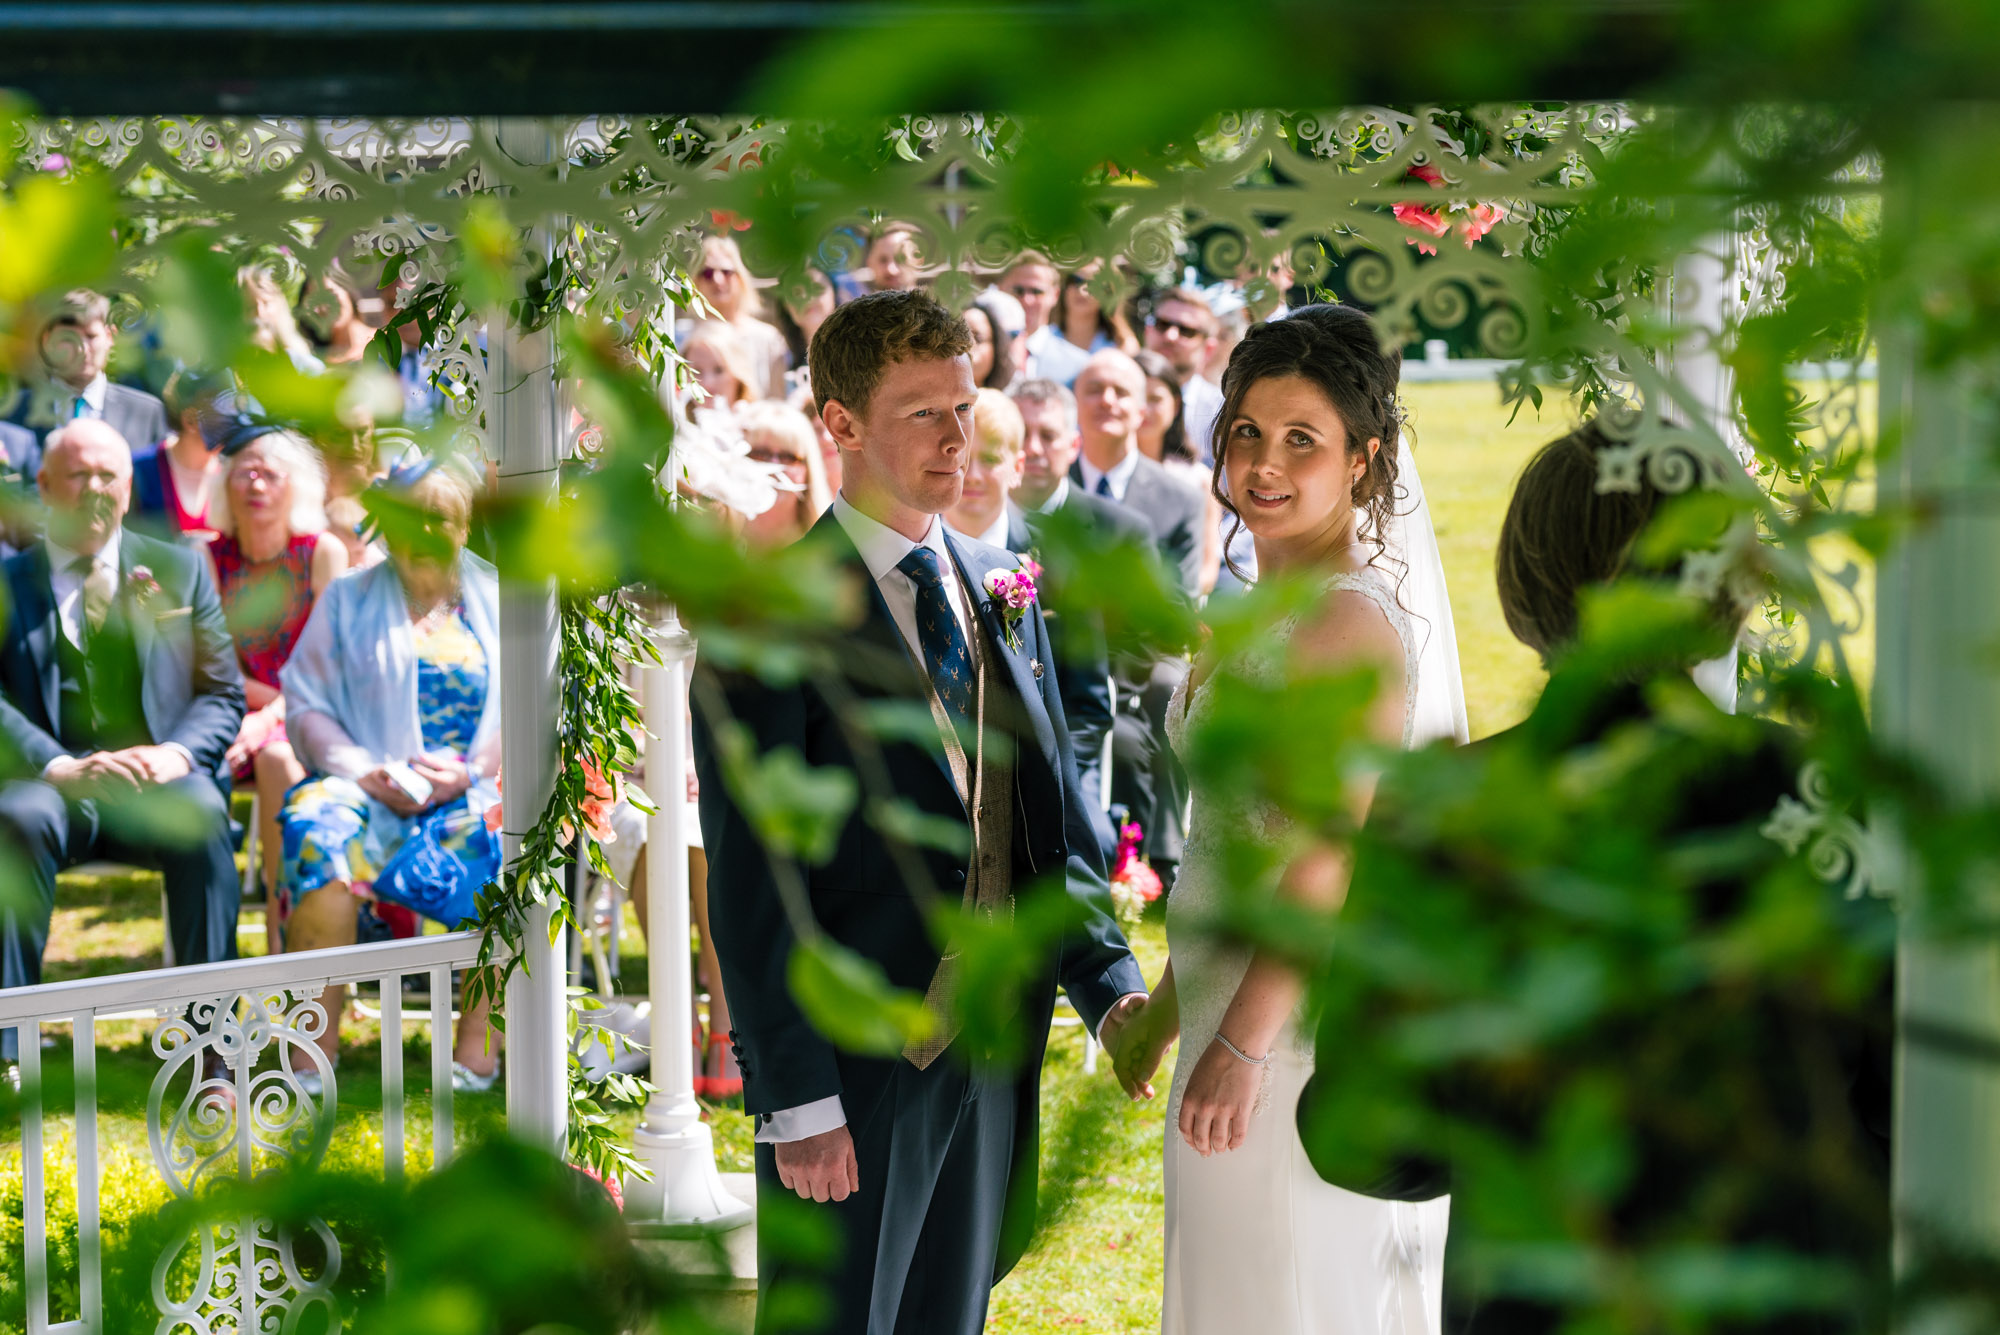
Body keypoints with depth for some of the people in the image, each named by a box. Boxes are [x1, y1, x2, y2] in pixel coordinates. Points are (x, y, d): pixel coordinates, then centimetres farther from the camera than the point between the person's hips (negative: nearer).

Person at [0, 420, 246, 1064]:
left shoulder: (179, 569, 17)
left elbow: (223, 693, 11)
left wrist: (175, 755, -11)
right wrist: (60, 768, -18)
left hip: (159, 779, 1)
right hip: (55, 785, -1)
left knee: (202, 814, -33)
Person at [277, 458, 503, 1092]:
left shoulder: (497, 603, 17)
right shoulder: (346, 600, 17)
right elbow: (305, 704, 9)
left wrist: (470, 772, -10)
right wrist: (365, 771, -9)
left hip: (472, 794, 0)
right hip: (369, 789, 0)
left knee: (503, 847, -35)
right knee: (317, 834, -35)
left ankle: (476, 1054, -32)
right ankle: (315, 1058, -34)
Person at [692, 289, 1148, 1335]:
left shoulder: (1003, 590, 10)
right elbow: (753, 882, -14)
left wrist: (1110, 984, 0)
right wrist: (796, 1100, -18)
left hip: (996, 1043, 6)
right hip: (856, 1057, -6)